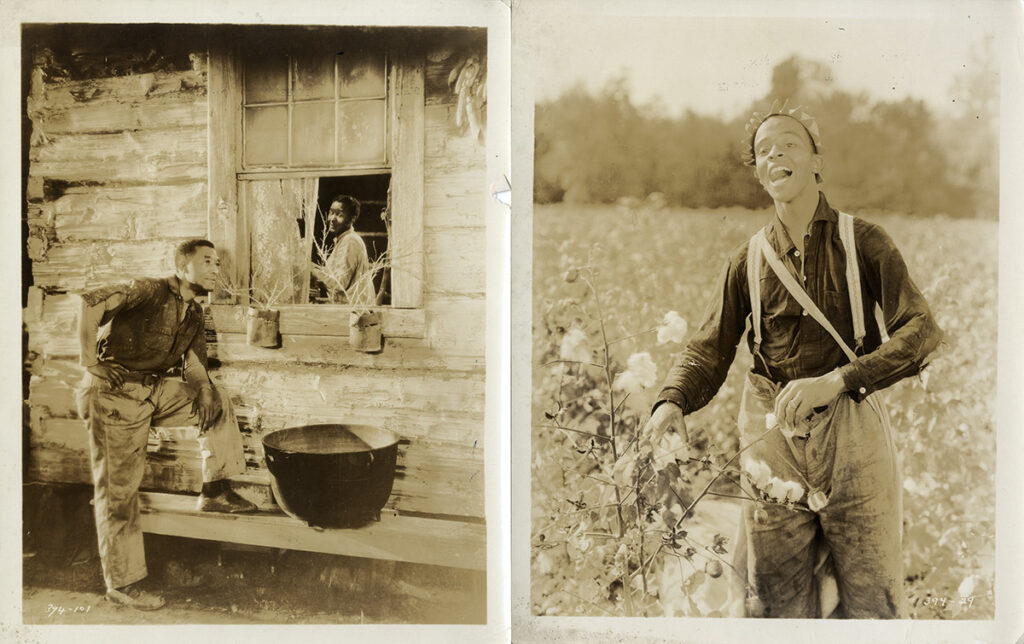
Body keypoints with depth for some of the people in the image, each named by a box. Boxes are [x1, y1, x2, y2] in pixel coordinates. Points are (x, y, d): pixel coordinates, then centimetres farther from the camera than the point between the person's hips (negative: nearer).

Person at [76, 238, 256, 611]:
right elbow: (91, 302, -26)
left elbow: (193, 361, 12)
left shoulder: (194, 314, 11)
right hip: (115, 394, -8)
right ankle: (121, 583, 5)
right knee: (118, 488, -4)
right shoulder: (151, 291, -15)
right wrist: (90, 361, -24)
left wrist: (204, 390, -9)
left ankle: (215, 492, 13)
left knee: (218, 406, 9)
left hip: (154, 390, 8)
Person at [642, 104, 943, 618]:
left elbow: (921, 330, -8)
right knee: (774, 600, 9)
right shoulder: (748, 260, 8)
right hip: (774, 435, 2)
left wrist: (835, 380, -20)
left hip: (852, 431, -1)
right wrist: (673, 401, -16)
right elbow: (709, 349, 5)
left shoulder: (862, 242, 2)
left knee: (868, 596, 7)